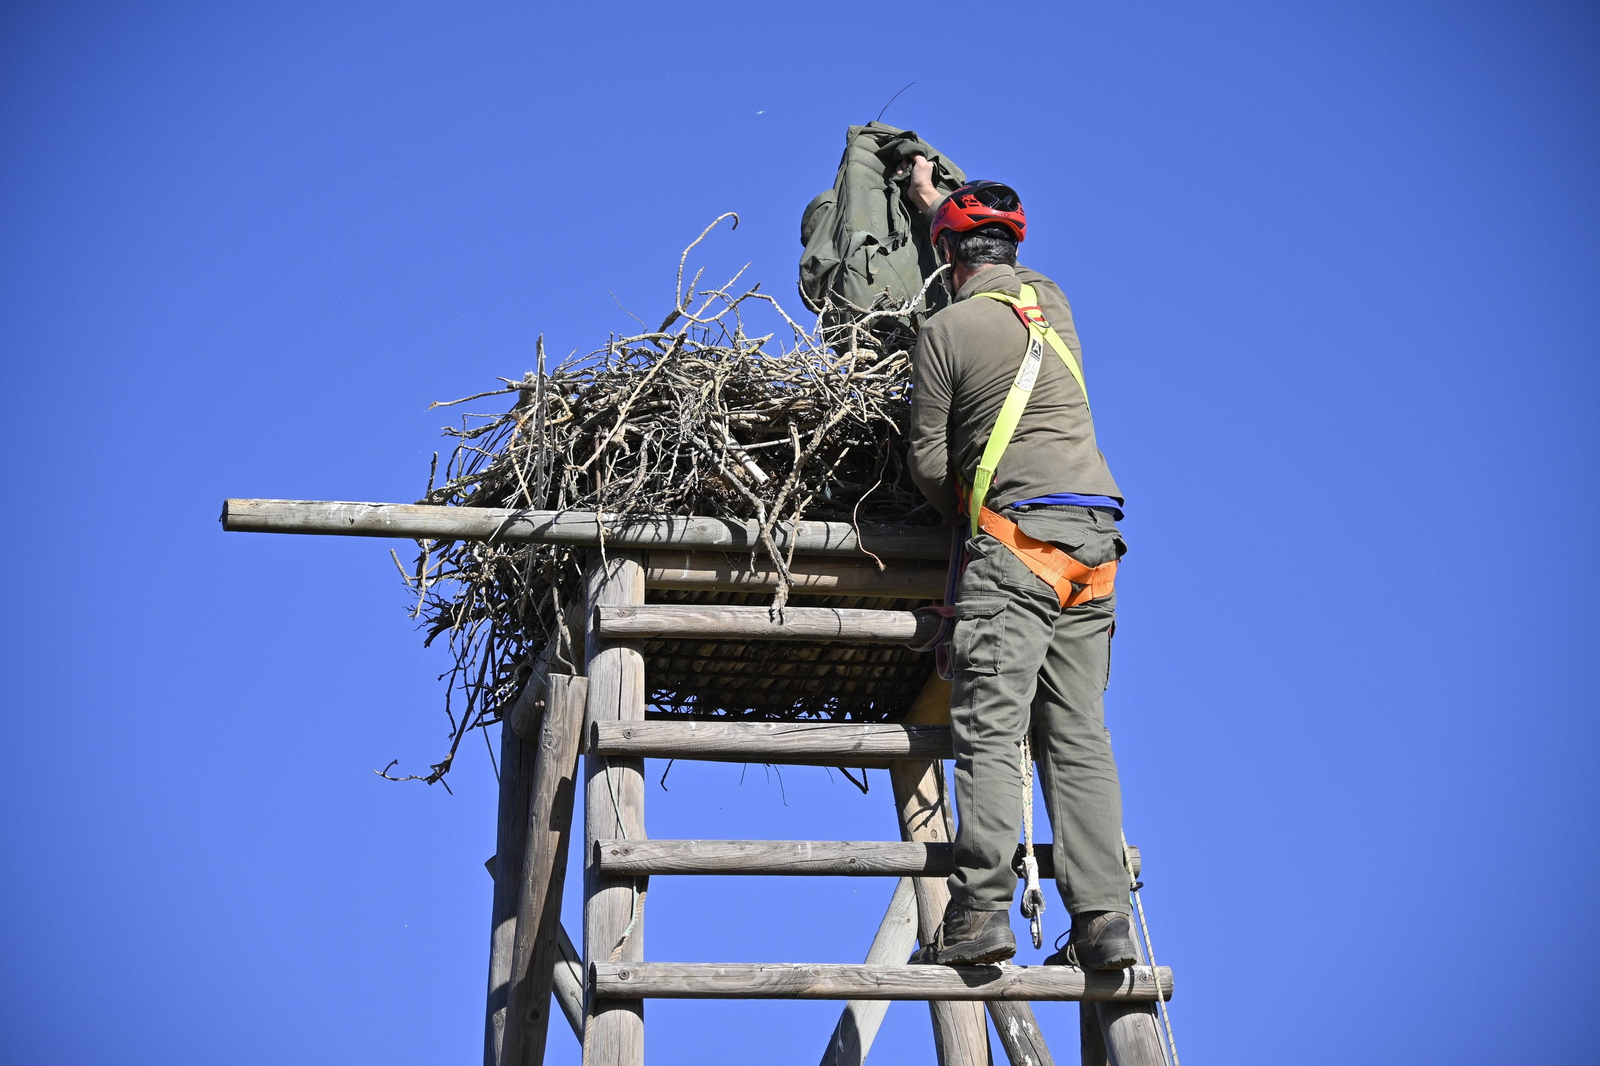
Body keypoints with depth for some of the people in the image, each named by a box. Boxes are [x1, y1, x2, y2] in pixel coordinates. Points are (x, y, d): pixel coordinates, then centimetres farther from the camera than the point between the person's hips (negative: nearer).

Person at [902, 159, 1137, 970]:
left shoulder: (946, 330, 1)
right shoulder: (1053, 303, 18)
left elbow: (929, 462, 0)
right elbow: (1004, 272, 43)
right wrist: (933, 201, 57)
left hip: (1015, 538, -6)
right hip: (1094, 538, 6)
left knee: (991, 728, -11)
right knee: (1078, 734, 3)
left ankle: (981, 911, -20)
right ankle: (1102, 919, -3)